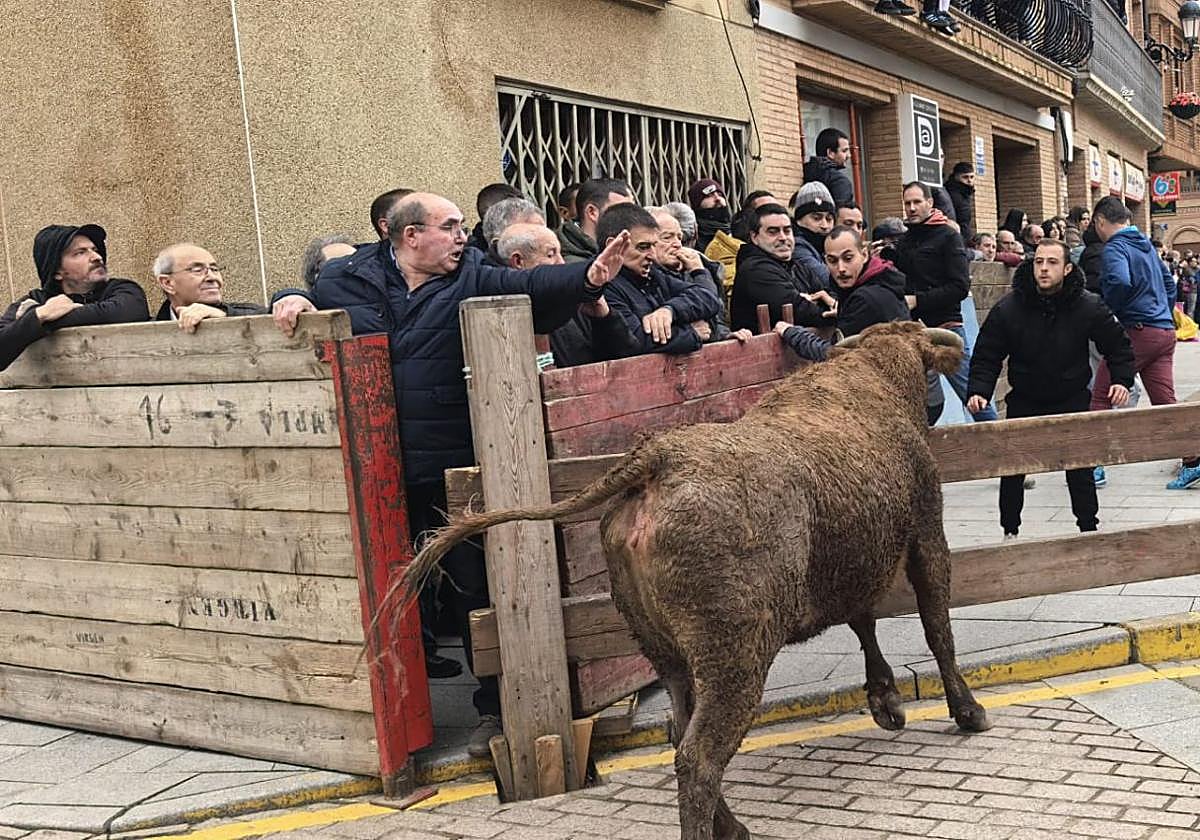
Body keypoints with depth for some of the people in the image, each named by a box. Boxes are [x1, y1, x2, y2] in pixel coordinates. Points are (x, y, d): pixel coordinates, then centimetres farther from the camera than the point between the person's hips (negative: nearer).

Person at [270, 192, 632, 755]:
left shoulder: (471, 277, 3)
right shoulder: (346, 279, 5)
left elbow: (529, 287, -11)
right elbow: (309, 298, 20)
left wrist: (588, 277, -29)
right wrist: (291, 299, -4)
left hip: (454, 470, -1)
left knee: (476, 585, 3)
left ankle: (494, 709, 18)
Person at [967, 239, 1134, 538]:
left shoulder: (1089, 307, -11)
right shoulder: (1008, 309, -13)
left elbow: (1119, 345, 2)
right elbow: (986, 356, -6)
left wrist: (1122, 381, -12)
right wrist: (978, 392, -20)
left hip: (1072, 400, 0)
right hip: (1024, 402, 1)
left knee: (1080, 470, -1)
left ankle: (1089, 530, 15)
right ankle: (1010, 531, 16)